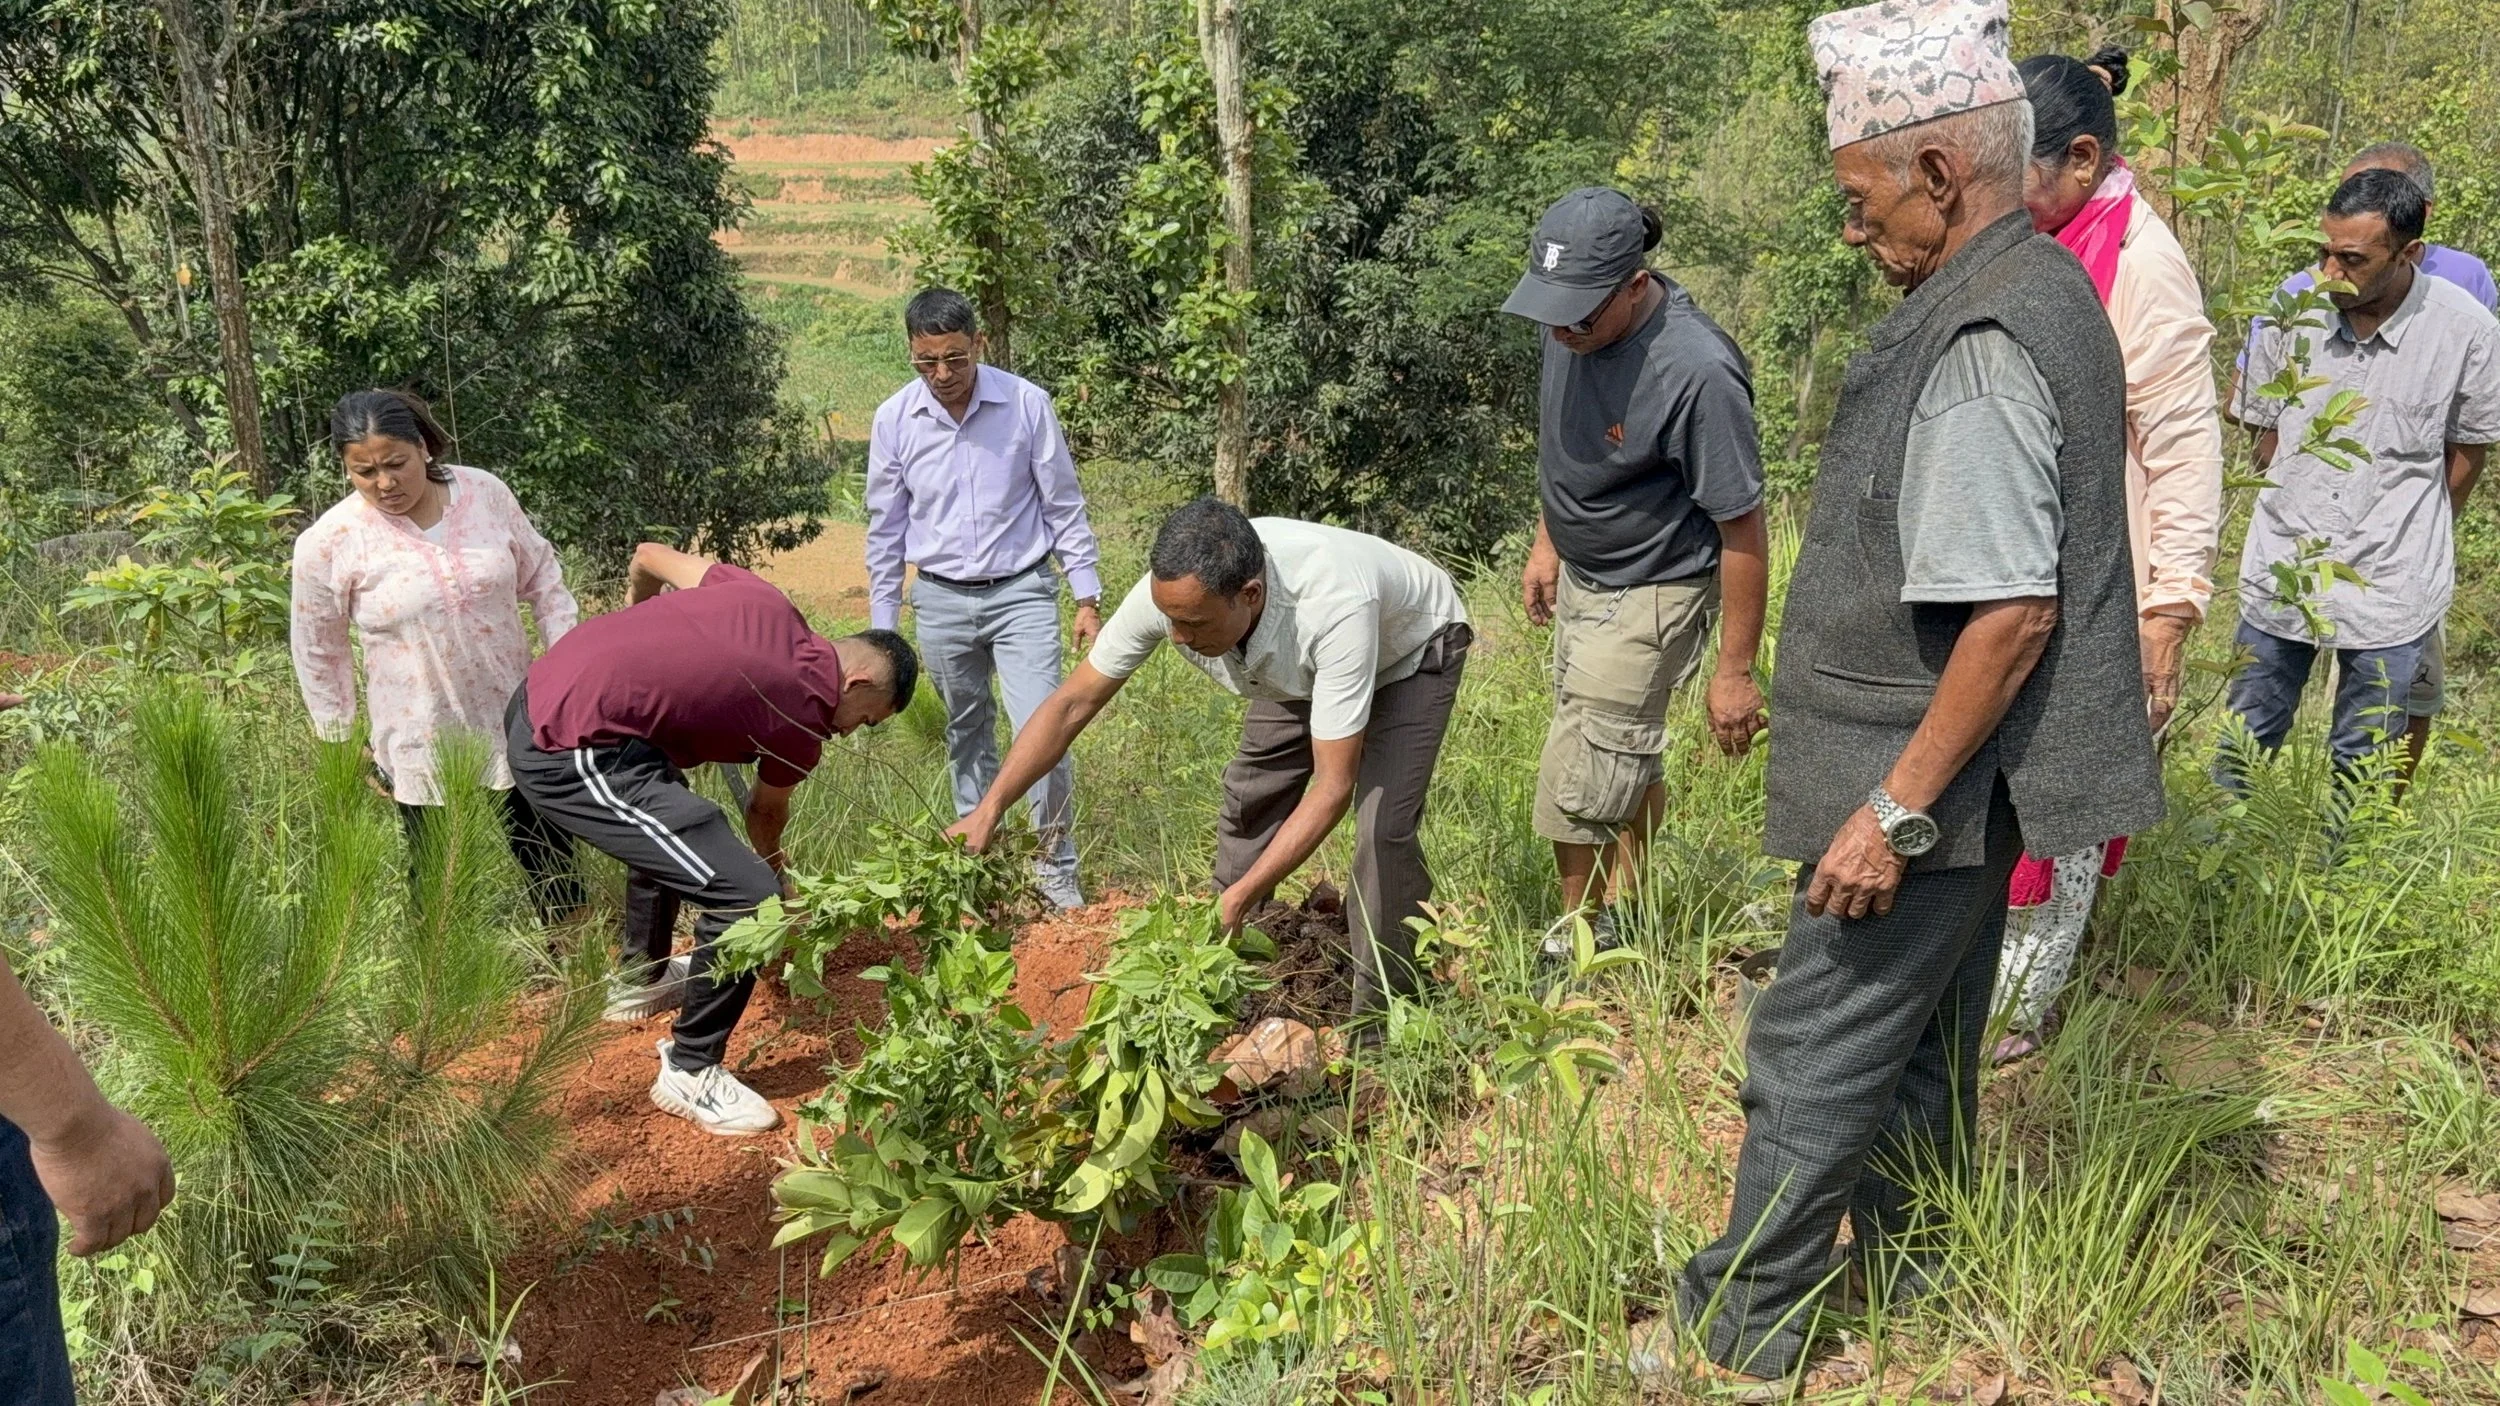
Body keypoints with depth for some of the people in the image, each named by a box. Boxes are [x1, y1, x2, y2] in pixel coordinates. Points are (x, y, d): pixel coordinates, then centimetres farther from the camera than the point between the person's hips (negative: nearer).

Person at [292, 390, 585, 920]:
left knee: (551, 856, 15)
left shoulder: (485, 492, -7)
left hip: (516, 721, 3)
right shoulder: (329, 542, -13)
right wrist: (339, 744, 4)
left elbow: (541, 577, 6)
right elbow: (319, 651, -1)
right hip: (421, 745, -2)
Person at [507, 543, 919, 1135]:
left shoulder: (762, 599, 11)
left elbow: (648, 556, 24)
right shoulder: (801, 724, -4)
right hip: (573, 757, -10)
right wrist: (780, 886, 40)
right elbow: (766, 815, 18)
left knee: (667, 820, 35)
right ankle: (690, 1072, 7)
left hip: (534, 700, 10)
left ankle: (640, 978, 54)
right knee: (746, 895, -12)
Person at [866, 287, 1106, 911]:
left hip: (1022, 591, -2)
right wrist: (882, 627, 7)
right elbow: (886, 531, 6)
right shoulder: (894, 421, -4)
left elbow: (1064, 507, -1)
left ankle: (1055, 868, 7)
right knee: (968, 740, 13)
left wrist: (1087, 597, -2)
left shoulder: (1026, 403, -9)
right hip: (942, 601, 2)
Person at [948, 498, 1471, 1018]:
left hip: (1412, 650, -5)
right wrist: (989, 809, -26)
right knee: (1249, 800, 3)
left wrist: (1244, 894, -42)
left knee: (1383, 826, -20)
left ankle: (1383, 1012, -1)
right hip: (1303, 668, 6)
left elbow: (1333, 785, -40)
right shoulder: (1169, 593, -32)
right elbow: (1073, 703, -20)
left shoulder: (1333, 607, -47)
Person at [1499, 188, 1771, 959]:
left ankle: (1580, 944, 18)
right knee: (1625, 762, 20)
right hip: (1580, 575, 7)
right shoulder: (1577, 323, -8)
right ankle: (1622, 913, 37)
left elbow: (1743, 532, -23)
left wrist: (1735, 671, -17)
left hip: (1648, 596, -7)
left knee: (1579, 787, -3)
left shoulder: (1697, 374, -31)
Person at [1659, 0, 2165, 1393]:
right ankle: (1905, 1269, 39)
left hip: (1933, 784, -10)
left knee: (1817, 1059, 1)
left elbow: (2013, 612, -27)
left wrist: (1897, 808, -23)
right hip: (1975, 790, 10)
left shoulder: (1979, 346, -23)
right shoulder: (2046, 285, 9)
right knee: (1924, 1047, 22)